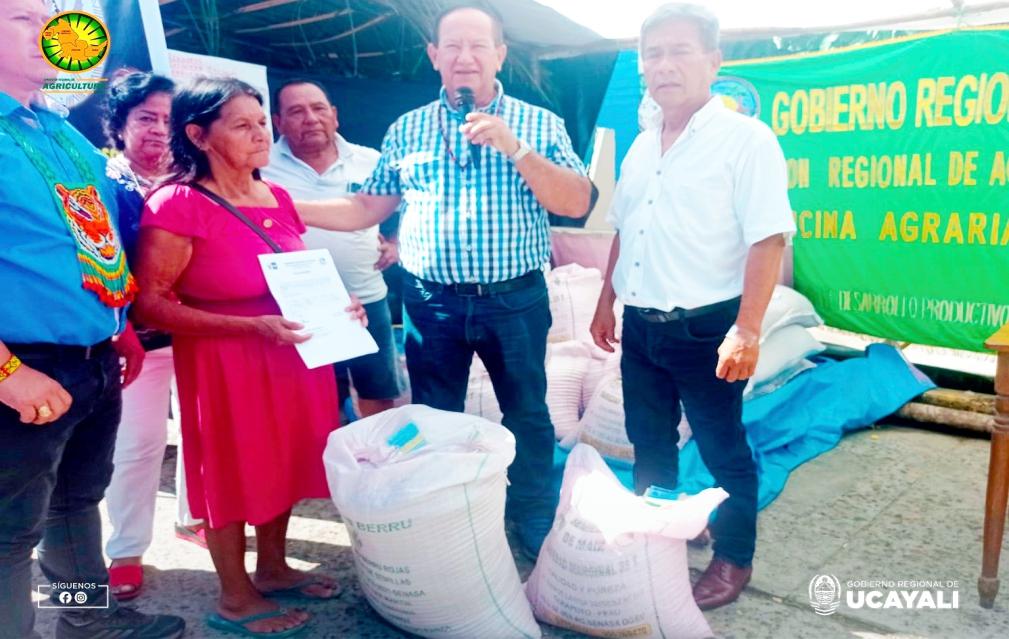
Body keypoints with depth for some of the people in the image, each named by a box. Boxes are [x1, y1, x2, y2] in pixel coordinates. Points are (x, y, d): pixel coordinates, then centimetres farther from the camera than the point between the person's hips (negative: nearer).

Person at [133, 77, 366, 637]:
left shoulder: (277, 197, 7)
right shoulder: (178, 205, -15)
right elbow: (151, 305, -19)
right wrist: (253, 326, -27)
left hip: (292, 355, 7)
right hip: (226, 362, -7)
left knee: (285, 461, 17)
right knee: (231, 471, 7)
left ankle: (273, 568, 38)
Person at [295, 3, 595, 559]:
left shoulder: (539, 124, 2)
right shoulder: (406, 130, 7)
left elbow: (577, 204, -8)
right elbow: (366, 208, 9)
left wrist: (514, 148, -19)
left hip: (515, 299, -1)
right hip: (431, 301, 2)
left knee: (527, 416, 10)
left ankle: (538, 528, 31)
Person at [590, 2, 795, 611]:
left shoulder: (745, 138, -11)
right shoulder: (642, 146, 11)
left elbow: (768, 239, -17)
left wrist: (746, 330, -23)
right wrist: (607, 300, 16)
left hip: (704, 327, -6)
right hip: (640, 326, 7)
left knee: (723, 449, 9)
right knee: (649, 444, 18)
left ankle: (734, 559, 28)